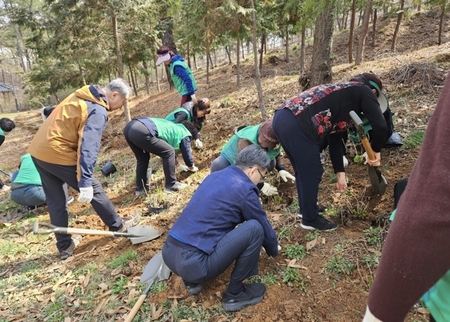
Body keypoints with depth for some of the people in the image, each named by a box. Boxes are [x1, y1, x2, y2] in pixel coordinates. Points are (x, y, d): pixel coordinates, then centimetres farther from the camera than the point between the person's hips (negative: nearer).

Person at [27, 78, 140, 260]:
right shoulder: (98, 111, -14)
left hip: (38, 150, 9)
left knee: (55, 200, 15)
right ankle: (118, 226, 22)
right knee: (94, 189, 6)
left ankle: (64, 247, 26)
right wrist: (85, 182, -26)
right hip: (57, 154, -9)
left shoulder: (82, 96, 14)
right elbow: (88, 146, -24)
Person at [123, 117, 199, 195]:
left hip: (129, 127, 10)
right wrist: (192, 167, 41)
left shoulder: (174, 127, 37)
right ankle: (171, 185, 12)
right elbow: (186, 153, 21)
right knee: (168, 152, 4)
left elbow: (170, 146, 48)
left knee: (143, 159, 27)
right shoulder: (185, 134, 13)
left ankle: (140, 188, 34)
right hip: (142, 132, -10)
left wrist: (179, 165, 58)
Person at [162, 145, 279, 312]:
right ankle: (235, 294, 10)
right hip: (193, 263, -9)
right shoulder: (245, 189, -8)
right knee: (254, 228, -6)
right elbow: (264, 228, 7)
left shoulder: (215, 175, 15)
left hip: (169, 253, 9)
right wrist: (274, 250, 30)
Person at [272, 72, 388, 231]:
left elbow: (335, 139, 32)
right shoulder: (363, 91, 11)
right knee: (312, 172, 8)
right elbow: (380, 126, -3)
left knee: (303, 170, 25)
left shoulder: (343, 94, 33)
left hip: (282, 118, 9)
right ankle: (310, 218, 26)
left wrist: (340, 173, 32)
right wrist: (376, 151, 17)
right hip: (297, 124, -9)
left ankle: (306, 208, 44)